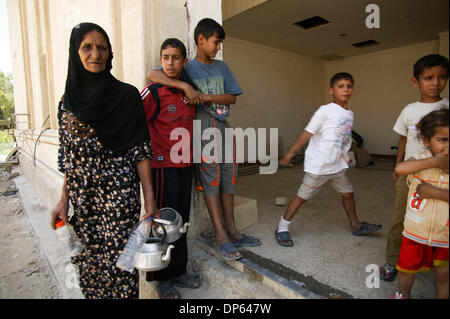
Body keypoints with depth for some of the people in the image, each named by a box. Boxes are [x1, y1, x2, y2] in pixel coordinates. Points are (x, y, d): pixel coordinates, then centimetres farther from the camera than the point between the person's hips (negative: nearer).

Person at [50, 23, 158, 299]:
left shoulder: (126, 95, -2)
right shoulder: (68, 100, 10)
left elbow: (140, 150, -5)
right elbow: (68, 157, 13)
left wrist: (150, 197, -10)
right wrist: (64, 200, 10)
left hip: (119, 193, -4)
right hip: (82, 197, 4)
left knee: (119, 261, 0)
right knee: (87, 262, 11)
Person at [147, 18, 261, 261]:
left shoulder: (222, 67, 17)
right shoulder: (188, 68, 3)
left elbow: (233, 97, 8)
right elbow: (152, 75, -10)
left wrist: (205, 97, -7)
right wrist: (185, 86, -22)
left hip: (223, 126, 6)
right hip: (203, 125, -5)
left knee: (228, 177, 6)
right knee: (210, 179, -7)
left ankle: (231, 230, 17)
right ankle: (220, 237, 1)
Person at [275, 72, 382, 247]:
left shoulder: (349, 114, 10)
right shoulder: (325, 111, -12)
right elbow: (308, 133, -14)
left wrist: (344, 157, 23)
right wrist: (290, 153, -13)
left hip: (337, 165, 7)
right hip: (318, 165, -7)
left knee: (348, 193, 18)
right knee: (302, 196, -2)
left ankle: (356, 226, 41)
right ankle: (282, 229, 11)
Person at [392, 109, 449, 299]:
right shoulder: (419, 161, -11)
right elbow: (400, 169, -34)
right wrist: (434, 161, -31)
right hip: (416, 231, 0)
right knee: (407, 267, 19)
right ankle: (403, 294, 46)